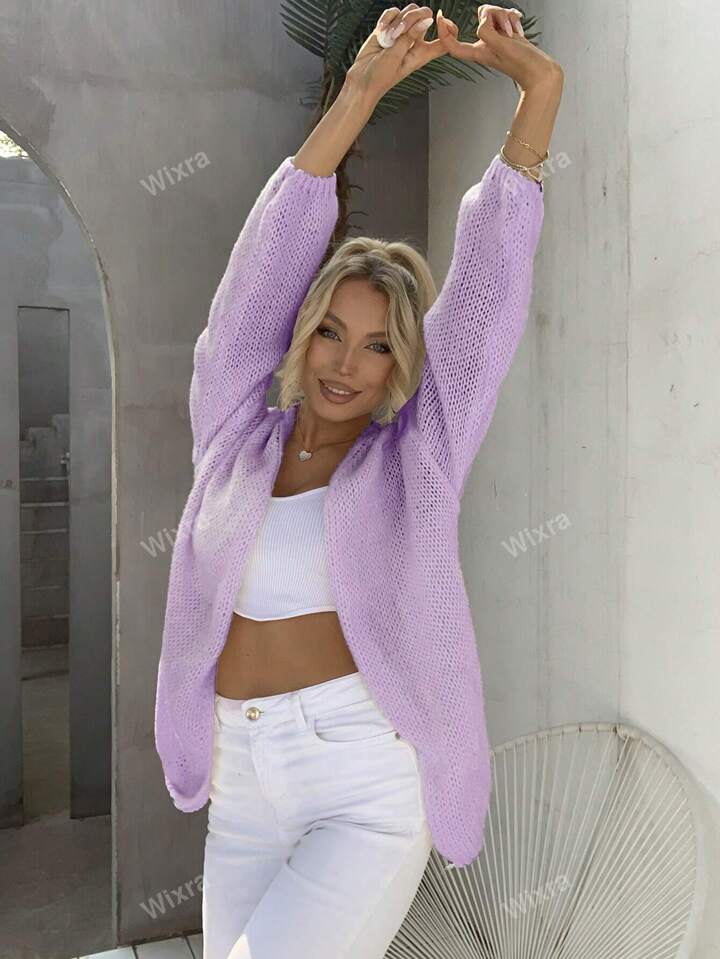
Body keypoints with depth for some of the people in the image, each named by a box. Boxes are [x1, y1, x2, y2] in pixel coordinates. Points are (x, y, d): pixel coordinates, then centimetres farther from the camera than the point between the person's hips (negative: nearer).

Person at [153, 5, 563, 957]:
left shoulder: (413, 454, -2)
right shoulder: (235, 434, 3)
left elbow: (491, 275, -5)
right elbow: (272, 257, -3)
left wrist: (535, 85, -8)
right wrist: (362, 89, -7)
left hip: (371, 787, -3)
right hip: (245, 792, 4)